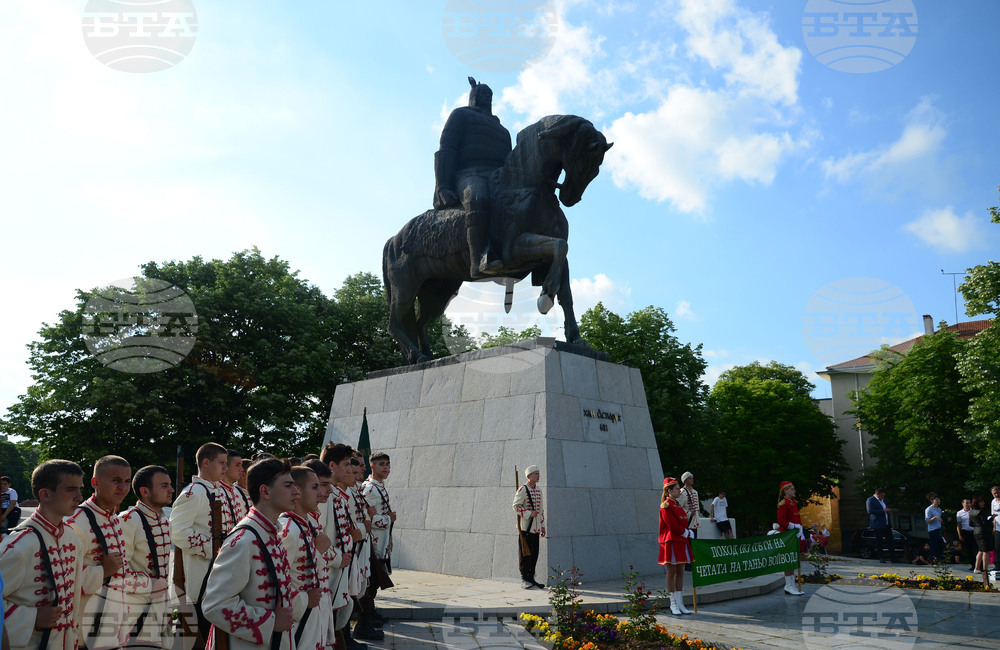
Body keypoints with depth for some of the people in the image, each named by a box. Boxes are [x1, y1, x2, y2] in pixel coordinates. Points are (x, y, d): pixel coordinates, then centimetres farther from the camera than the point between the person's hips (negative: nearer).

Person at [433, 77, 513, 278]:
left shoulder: (503, 131, 39)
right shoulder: (461, 115, 22)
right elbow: (445, 152, 6)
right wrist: (442, 188, -11)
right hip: (470, 174, -6)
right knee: (478, 199, -42)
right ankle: (478, 261, -54)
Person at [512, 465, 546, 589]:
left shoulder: (539, 490, 14)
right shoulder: (523, 490, -9)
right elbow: (515, 505, -13)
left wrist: (542, 525, 18)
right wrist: (529, 513, -20)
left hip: (536, 528, 7)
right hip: (525, 527, -7)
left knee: (534, 554, 9)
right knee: (525, 553, -3)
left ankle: (531, 578, 18)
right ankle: (524, 580, 4)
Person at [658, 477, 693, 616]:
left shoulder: (677, 505, 15)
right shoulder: (666, 506, -12)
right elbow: (673, 526, -16)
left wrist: (687, 532, -1)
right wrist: (688, 533, -6)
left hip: (681, 542, 8)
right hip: (671, 542, -8)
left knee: (680, 572, 9)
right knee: (672, 572, -2)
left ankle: (680, 604, 14)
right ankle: (673, 604, 5)